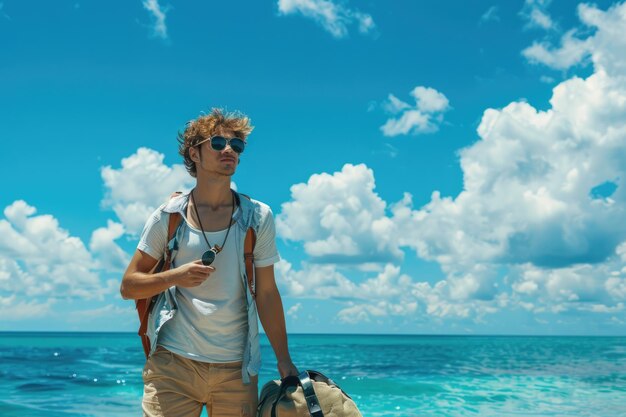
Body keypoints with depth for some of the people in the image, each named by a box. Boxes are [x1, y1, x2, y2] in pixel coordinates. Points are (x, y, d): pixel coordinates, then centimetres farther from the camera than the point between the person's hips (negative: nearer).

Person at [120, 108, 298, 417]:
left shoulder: (258, 218, 4)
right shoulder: (168, 217, 1)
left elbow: (266, 294, 7)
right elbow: (128, 287, 4)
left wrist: (284, 360, 5)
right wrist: (175, 277, -15)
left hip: (236, 368, 1)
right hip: (173, 363, -1)